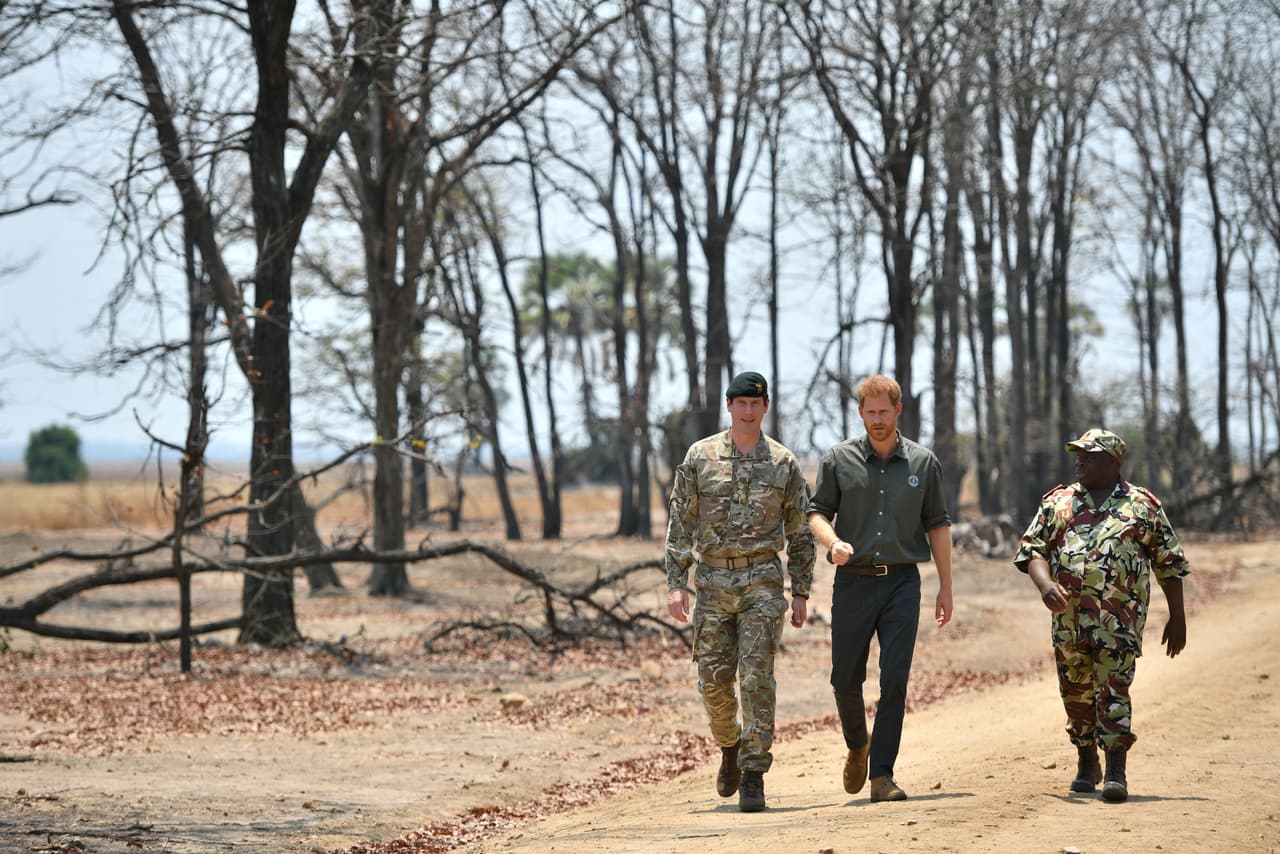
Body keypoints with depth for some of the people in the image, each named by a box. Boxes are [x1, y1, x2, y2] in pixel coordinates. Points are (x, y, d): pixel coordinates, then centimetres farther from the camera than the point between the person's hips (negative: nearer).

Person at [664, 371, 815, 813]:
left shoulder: (784, 463, 3)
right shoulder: (701, 457, 3)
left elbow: (800, 533, 8)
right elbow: (680, 523, 3)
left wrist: (801, 593, 4)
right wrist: (676, 582, -5)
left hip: (762, 582, -1)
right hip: (713, 582, 1)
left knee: (757, 678, -9)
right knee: (714, 680, 4)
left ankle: (753, 775, -6)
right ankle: (730, 748, 32)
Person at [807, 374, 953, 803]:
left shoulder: (923, 462, 6)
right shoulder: (839, 460, 4)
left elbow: (938, 525, 9)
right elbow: (817, 511, 5)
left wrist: (945, 587, 6)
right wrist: (832, 542, -17)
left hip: (902, 581, 0)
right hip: (853, 581, 0)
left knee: (895, 681, -7)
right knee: (845, 678, 5)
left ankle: (882, 774, -3)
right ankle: (857, 746, 33)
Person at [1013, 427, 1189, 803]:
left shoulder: (1143, 506, 6)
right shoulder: (1058, 502, 13)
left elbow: (1169, 564, 9)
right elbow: (1032, 549, 7)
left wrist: (1177, 618, 6)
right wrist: (1045, 584, -14)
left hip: (1120, 620, -3)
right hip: (1068, 617, 3)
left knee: (1113, 689, -12)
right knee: (1076, 692, 9)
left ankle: (1115, 771, -13)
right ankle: (1086, 764, 25)